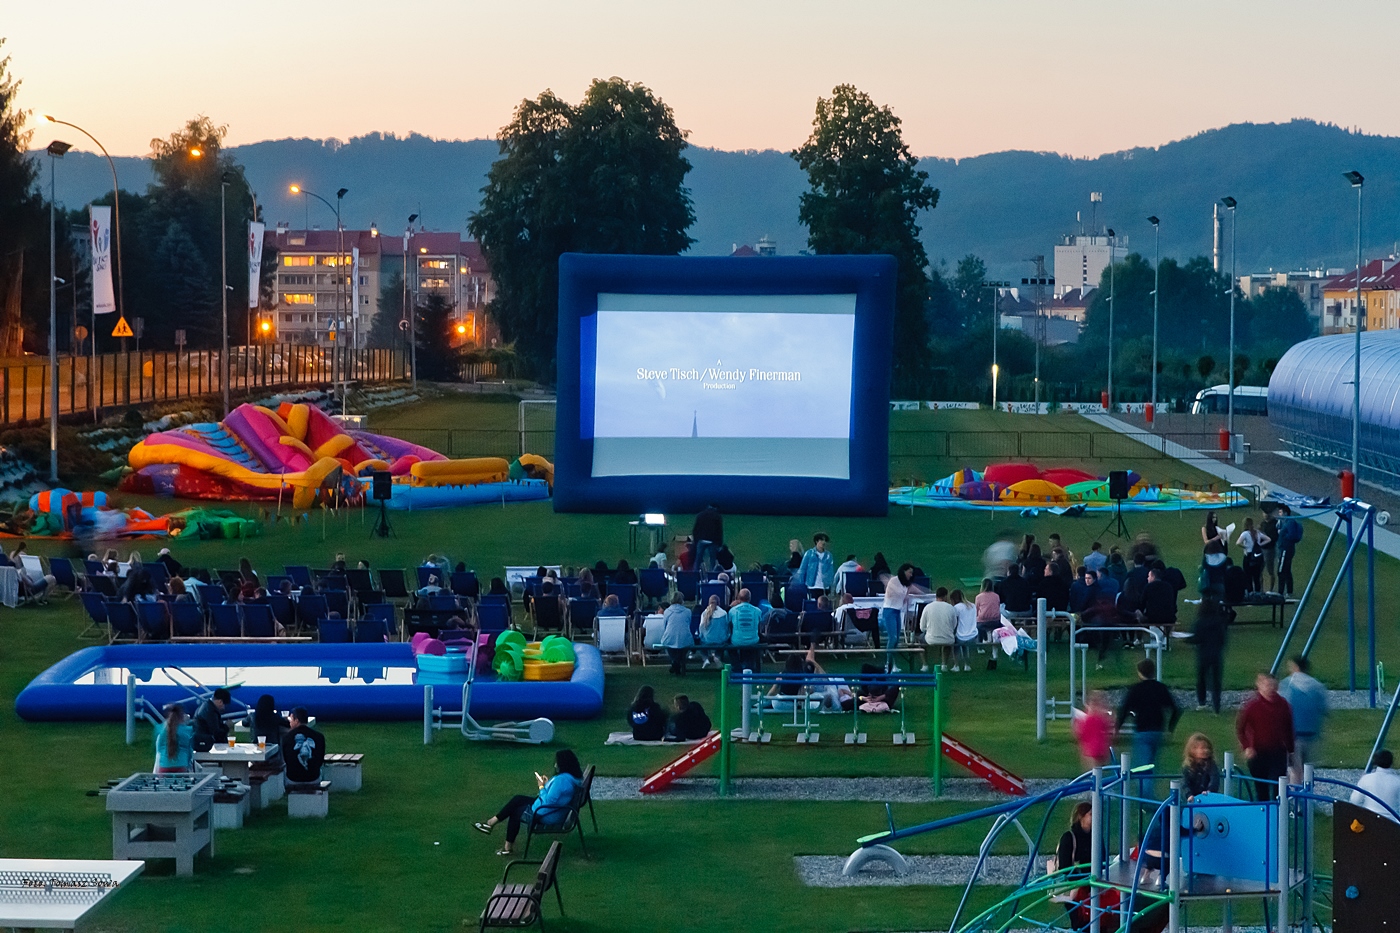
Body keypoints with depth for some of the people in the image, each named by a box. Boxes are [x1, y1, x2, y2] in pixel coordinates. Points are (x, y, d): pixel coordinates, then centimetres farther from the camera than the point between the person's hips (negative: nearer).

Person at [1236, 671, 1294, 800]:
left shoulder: (1283, 705, 3)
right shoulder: (1252, 705, -5)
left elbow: (1289, 729, 14)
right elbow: (1239, 729, 1)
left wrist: (1290, 749, 13)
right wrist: (1247, 747, -10)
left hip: (1278, 754, 1)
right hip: (1257, 754, -1)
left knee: (1278, 789, -8)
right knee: (1261, 790, 9)